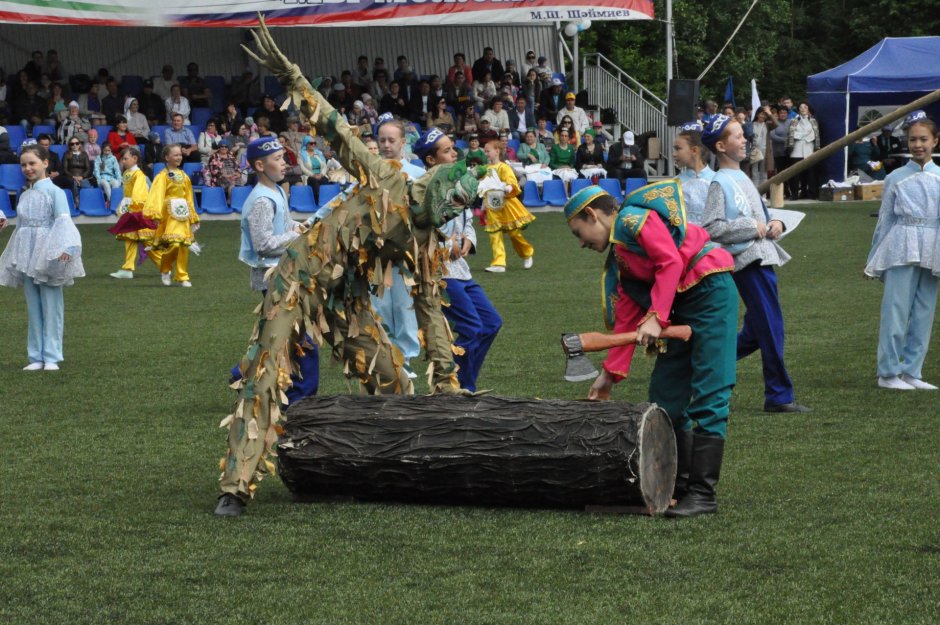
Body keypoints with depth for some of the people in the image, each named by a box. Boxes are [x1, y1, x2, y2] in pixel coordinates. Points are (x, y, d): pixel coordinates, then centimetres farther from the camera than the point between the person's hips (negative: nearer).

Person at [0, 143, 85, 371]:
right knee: (33, 308, 7)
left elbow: (63, 222, -14)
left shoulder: (54, 192, -6)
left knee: (51, 307, -3)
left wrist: (65, 248, -27)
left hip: (47, 256, -6)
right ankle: (36, 357, 11)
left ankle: (51, 357, 0)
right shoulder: (24, 196, 14)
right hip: (27, 258, 6)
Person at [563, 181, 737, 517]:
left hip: (710, 292, -10)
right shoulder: (618, 259, 21)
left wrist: (656, 317, -21)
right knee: (664, 398, 10)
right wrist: (610, 373, 16)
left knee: (708, 398, -10)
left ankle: (703, 493, -12)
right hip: (682, 308, 10)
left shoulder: (633, 219, -6)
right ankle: (679, 485, 16)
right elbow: (626, 318, 19)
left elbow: (670, 262, -17)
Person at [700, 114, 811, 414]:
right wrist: (753, 228, -16)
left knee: (754, 333, 14)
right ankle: (779, 396, -3)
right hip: (748, 262, -9)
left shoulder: (742, 178, 18)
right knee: (771, 329, -8)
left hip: (764, 259, 9)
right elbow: (711, 228, -18)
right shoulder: (720, 183, -10)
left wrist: (775, 223, 6)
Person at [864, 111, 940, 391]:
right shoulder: (895, 178, 4)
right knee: (896, 309, -6)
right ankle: (888, 373, 0)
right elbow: (884, 219, 9)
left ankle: (911, 371, 14)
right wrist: (874, 259, 9)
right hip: (901, 249, -2)